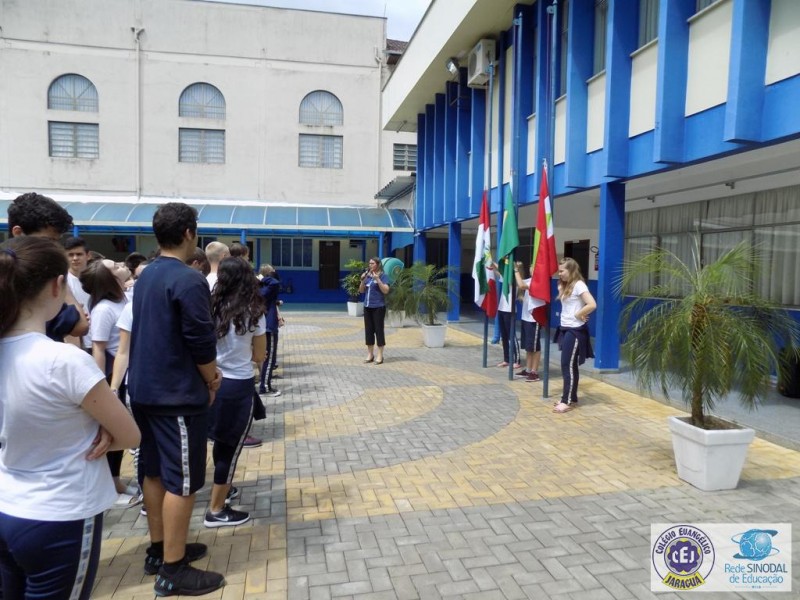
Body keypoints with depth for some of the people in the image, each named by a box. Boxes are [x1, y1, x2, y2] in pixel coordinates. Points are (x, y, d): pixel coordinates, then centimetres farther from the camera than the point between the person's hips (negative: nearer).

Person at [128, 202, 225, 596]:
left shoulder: (145, 276, 9)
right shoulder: (188, 280, -19)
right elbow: (201, 341, -19)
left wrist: (206, 371, 13)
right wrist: (211, 380, -2)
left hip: (144, 389, 9)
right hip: (178, 394, -9)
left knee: (154, 472, 16)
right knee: (181, 480, 0)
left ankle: (159, 550, 30)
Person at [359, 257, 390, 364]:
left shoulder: (382, 276, -5)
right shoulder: (367, 275, 11)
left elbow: (386, 291, -13)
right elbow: (361, 291, 13)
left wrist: (377, 279, -20)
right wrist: (363, 280, -3)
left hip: (378, 307, -6)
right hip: (367, 307, 6)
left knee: (378, 330, -1)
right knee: (368, 330, 9)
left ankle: (380, 355, 5)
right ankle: (370, 354, 18)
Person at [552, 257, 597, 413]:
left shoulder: (579, 285, -14)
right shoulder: (564, 286, 13)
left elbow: (592, 305, -24)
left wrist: (578, 315, -15)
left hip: (575, 331, -9)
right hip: (565, 329, 9)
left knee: (568, 366, -5)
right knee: (569, 365, 12)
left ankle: (567, 401, 1)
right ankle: (571, 397, 20)